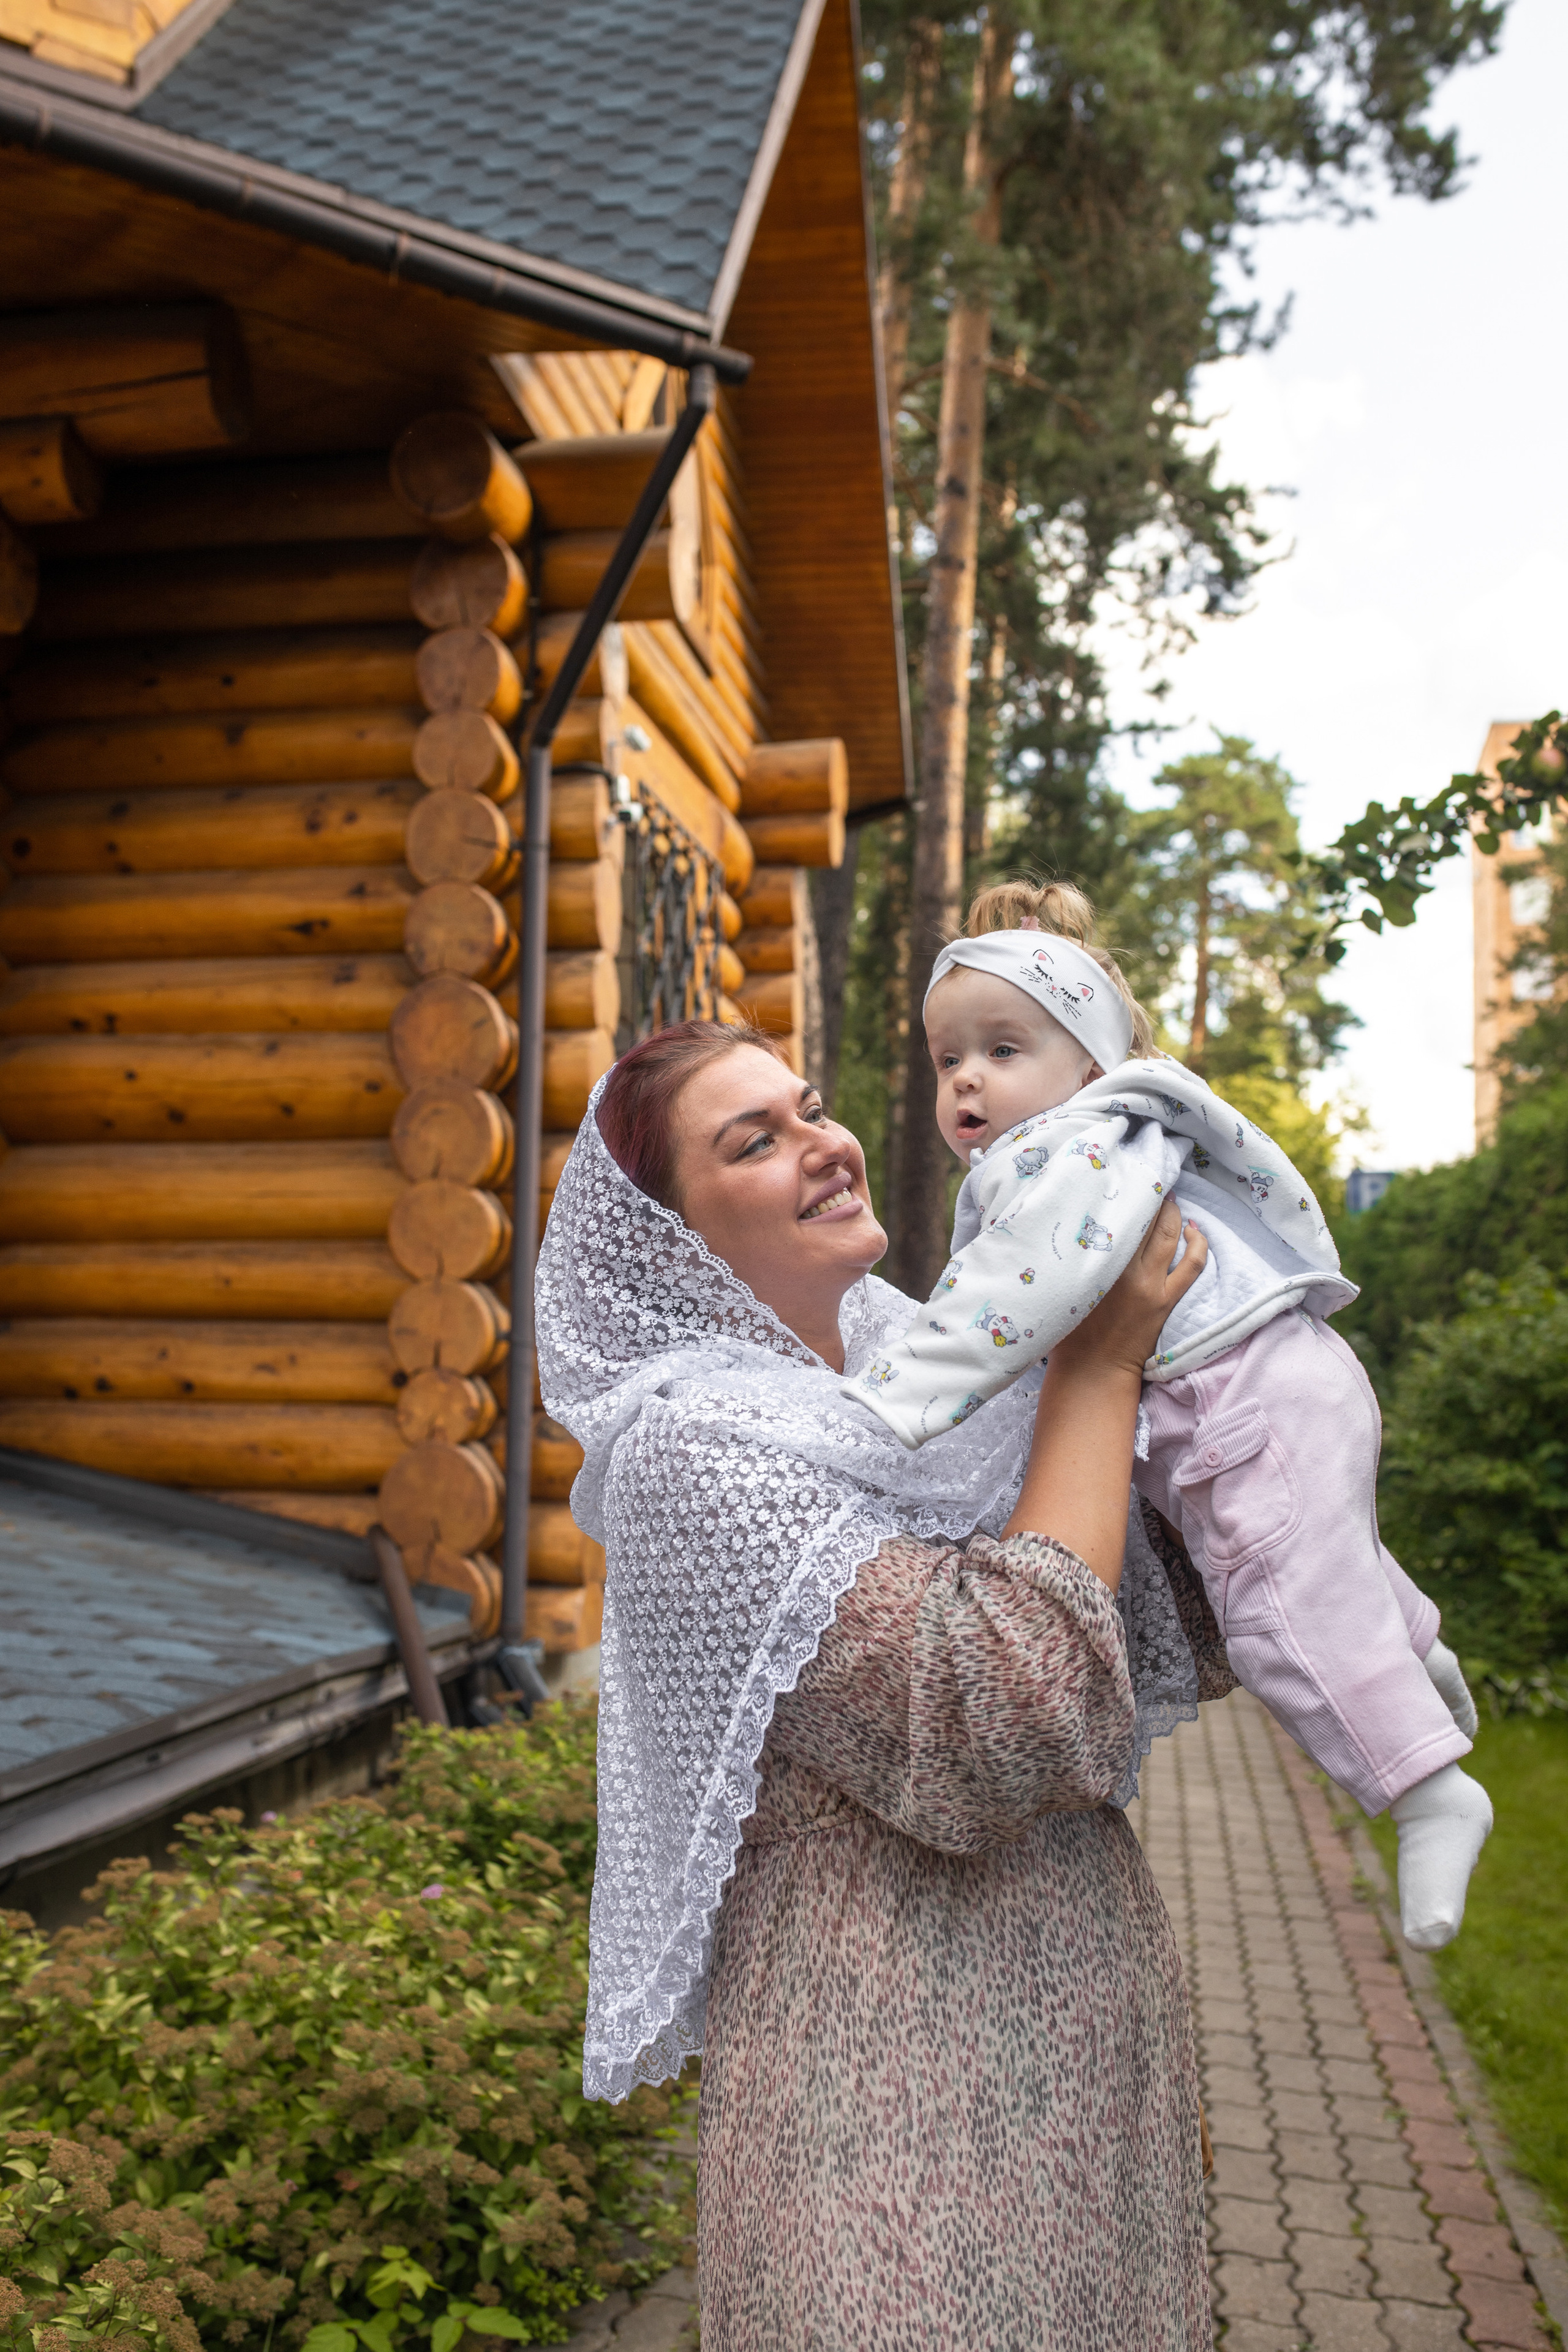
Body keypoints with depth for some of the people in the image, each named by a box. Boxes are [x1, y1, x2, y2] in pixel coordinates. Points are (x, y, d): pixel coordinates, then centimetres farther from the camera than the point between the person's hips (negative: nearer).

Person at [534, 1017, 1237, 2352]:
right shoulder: (695, 1447, -17)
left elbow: (1180, 1645, 13)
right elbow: (1017, 1715, -27)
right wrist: (1100, 1365, -17)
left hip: (1080, 2030, 8)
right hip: (894, 2070, -7)